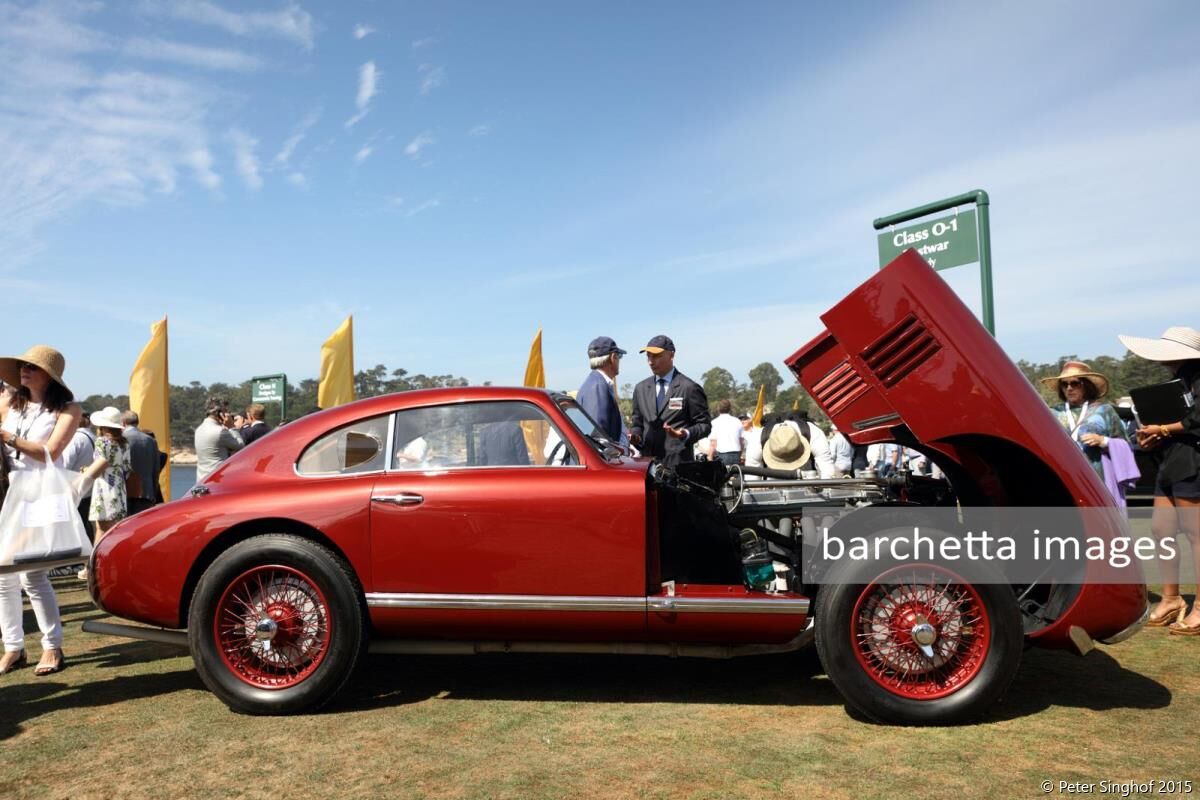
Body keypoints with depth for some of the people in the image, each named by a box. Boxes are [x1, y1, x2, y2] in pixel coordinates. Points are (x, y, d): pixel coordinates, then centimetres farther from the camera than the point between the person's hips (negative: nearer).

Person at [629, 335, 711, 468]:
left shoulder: (689, 388, -1)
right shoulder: (641, 389, 15)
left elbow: (704, 424, 1)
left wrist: (686, 434, -18)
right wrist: (635, 435, -1)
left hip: (678, 463, -4)